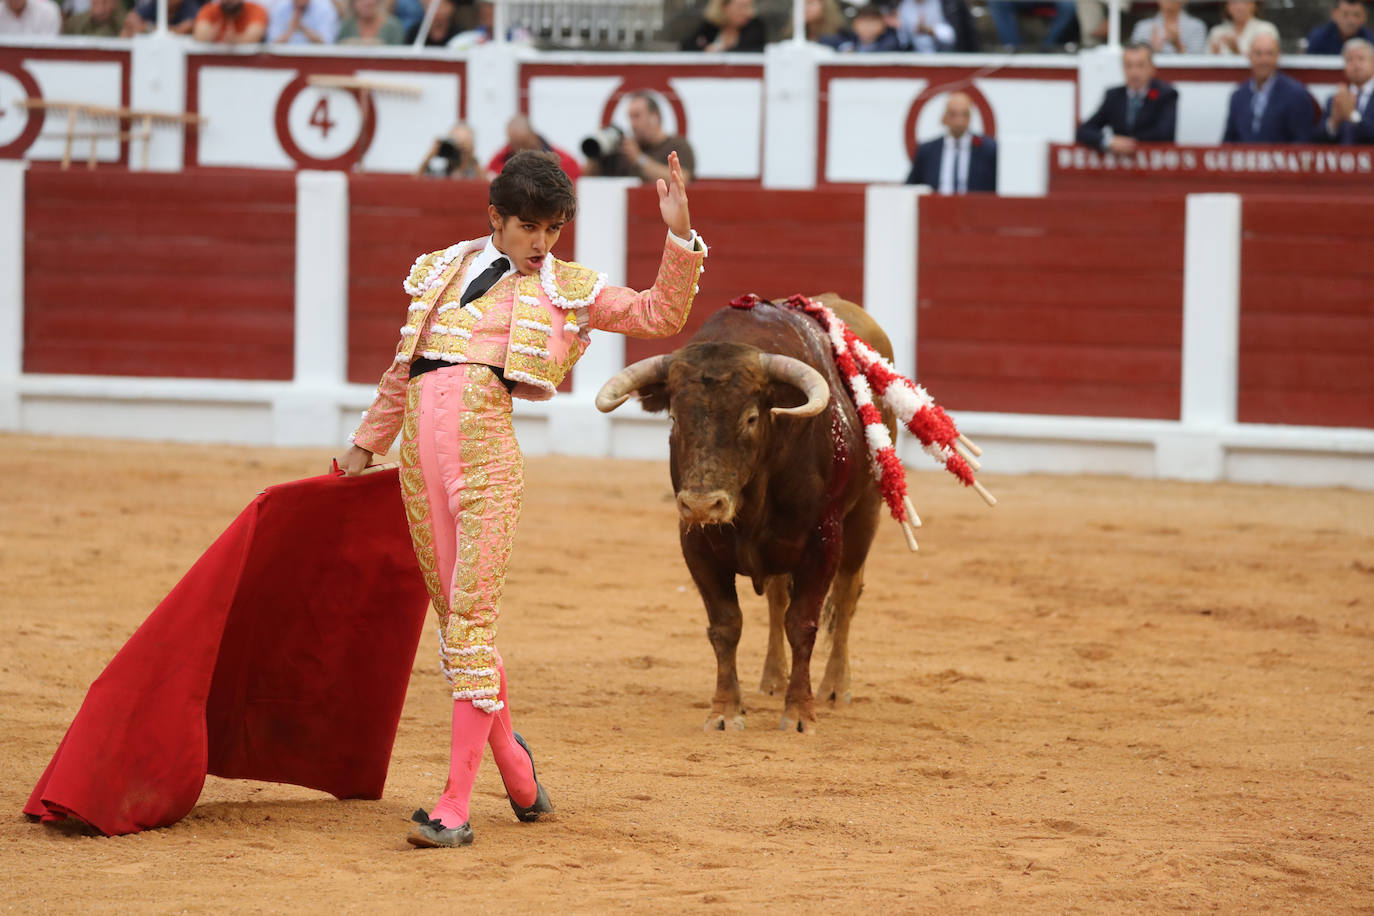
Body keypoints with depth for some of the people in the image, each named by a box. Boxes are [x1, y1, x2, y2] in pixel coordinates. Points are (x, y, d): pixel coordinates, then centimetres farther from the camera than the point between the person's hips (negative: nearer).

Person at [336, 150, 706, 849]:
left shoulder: (565, 288, 11)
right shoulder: (443, 272, 19)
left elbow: (660, 315, 7)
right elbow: (402, 371, 29)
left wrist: (679, 234, -4)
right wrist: (364, 447, 34)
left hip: (487, 451, -4)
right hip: (421, 448, 4)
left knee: (471, 618, -10)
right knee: (453, 615, 9)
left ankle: (456, 805, -10)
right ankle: (511, 762, 28)